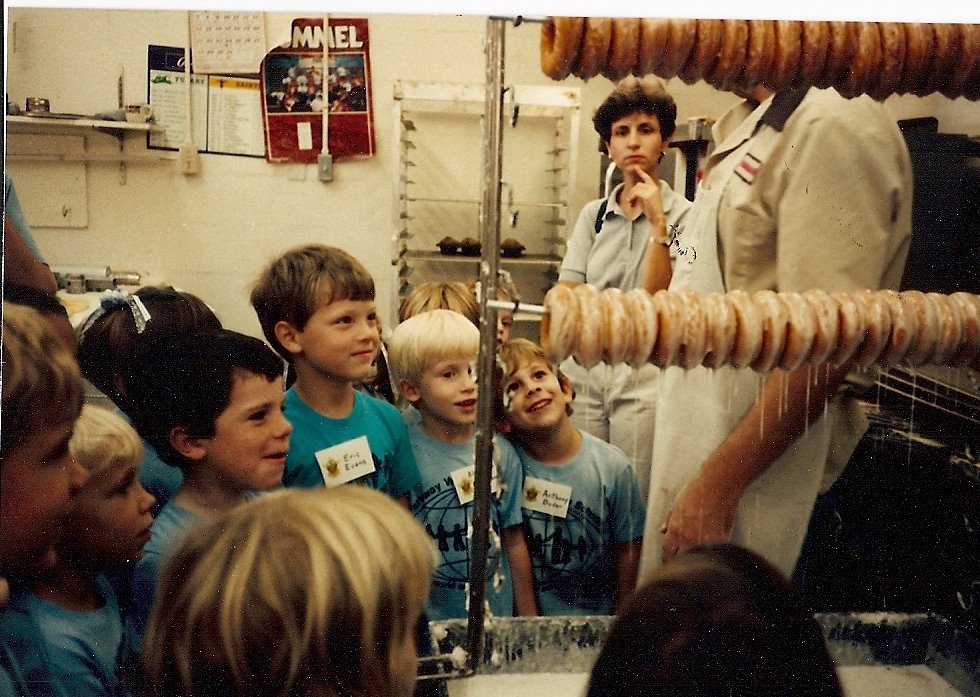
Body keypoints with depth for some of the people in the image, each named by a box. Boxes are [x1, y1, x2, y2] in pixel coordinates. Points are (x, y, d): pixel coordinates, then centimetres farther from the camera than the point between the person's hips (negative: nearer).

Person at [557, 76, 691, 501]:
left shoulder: (683, 215, -2)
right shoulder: (593, 214, 11)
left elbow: (657, 298, -11)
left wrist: (657, 223, -14)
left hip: (644, 374, -4)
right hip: (583, 369, 4)